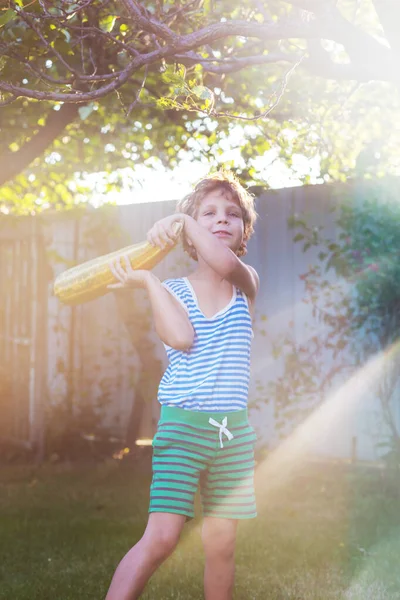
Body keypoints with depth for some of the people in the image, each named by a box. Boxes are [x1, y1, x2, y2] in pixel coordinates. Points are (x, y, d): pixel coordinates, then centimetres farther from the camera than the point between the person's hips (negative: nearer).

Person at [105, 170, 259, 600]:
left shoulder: (246, 283, 7)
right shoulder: (172, 289, 5)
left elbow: (225, 263, -18)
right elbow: (181, 337, -17)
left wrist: (183, 221, -21)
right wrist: (147, 280, -12)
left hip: (233, 431, 2)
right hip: (183, 424, -2)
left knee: (221, 546, 6)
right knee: (161, 537, -15)